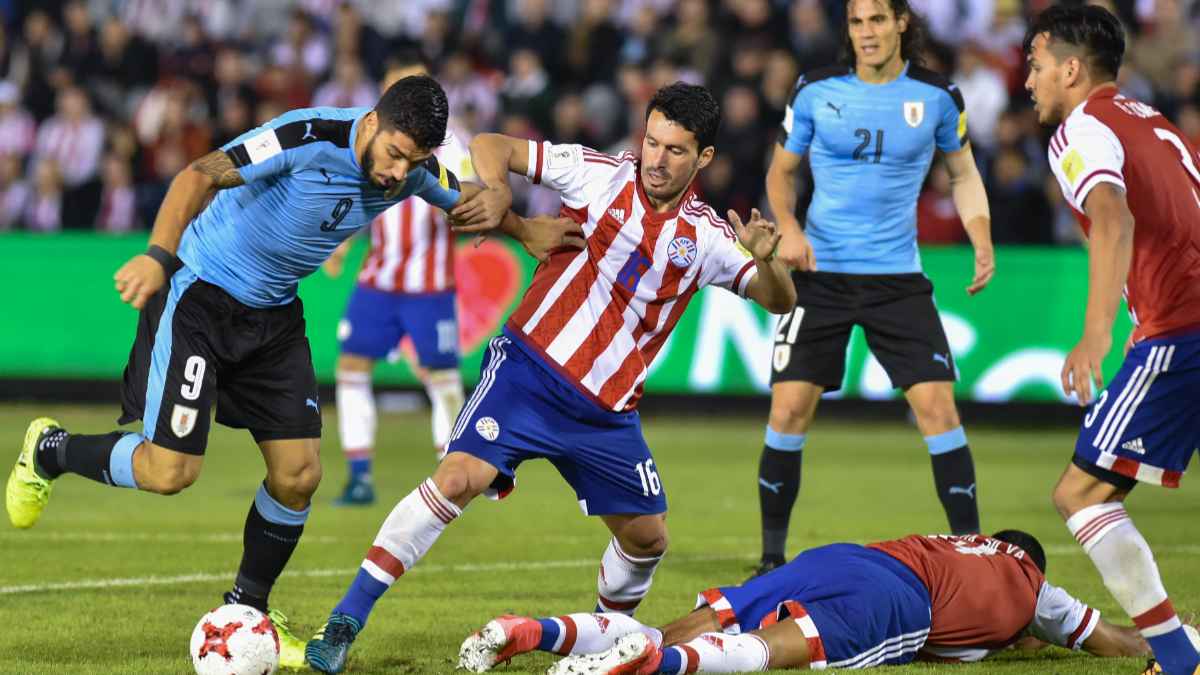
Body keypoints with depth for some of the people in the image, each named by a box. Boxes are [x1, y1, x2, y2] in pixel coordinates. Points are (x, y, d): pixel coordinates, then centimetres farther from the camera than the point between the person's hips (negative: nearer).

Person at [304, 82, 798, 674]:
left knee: (647, 537, 5)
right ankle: (343, 624, -20)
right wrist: (496, 193, -23)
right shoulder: (599, 175, -5)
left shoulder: (707, 237, 2)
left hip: (608, 409, 4)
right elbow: (490, 147, -1)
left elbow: (778, 301, -1)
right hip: (531, 365, -4)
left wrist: (765, 260, -23)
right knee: (459, 477, -23)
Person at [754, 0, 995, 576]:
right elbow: (781, 171, 10)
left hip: (897, 278, 0)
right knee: (789, 408, -6)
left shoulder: (937, 96, -1)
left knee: (936, 404, -10)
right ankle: (772, 557, 9)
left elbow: (963, 173, 13)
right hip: (819, 272, 0)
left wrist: (983, 243, -3)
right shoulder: (816, 91, -2)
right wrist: (788, 228, -10)